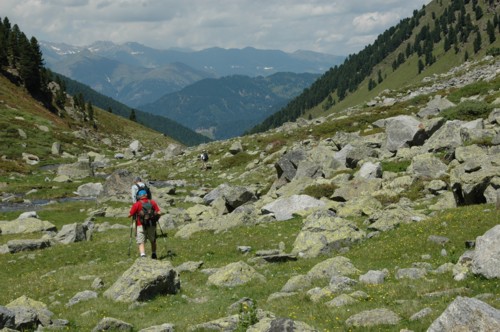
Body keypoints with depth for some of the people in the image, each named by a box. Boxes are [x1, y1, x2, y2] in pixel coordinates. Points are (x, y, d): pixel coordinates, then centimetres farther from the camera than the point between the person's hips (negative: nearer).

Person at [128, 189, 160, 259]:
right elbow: (158, 213, -1)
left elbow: (130, 215, -7)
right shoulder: (152, 202, 3)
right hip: (151, 225, 3)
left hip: (140, 226, -3)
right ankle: (154, 254, 25)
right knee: (153, 241, 24)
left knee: (141, 242, -1)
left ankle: (143, 255, -18)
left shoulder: (137, 204, -6)